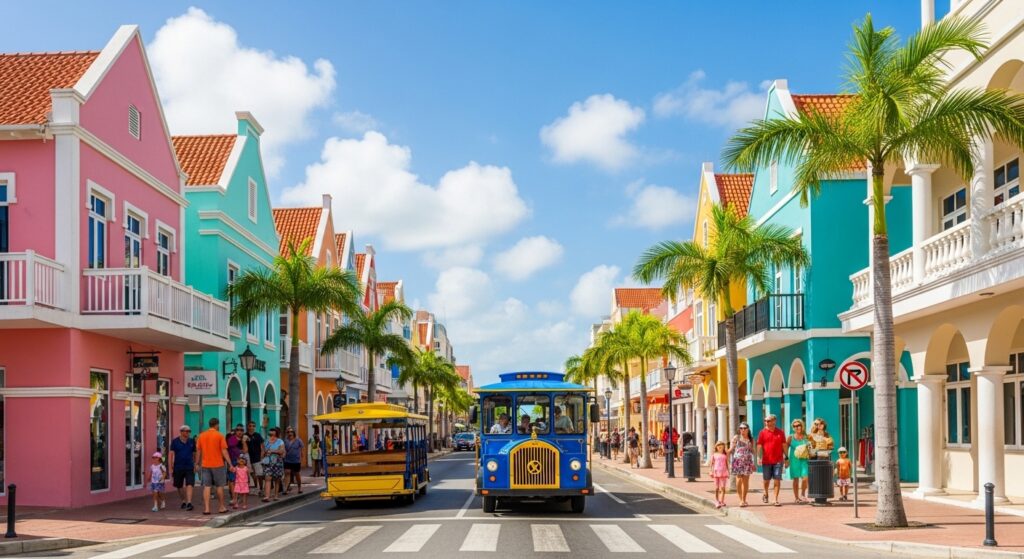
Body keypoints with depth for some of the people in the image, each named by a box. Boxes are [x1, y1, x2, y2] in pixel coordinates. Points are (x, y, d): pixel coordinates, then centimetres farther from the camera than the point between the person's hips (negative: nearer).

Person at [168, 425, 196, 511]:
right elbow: (171, 454, -3)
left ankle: (189, 503, -22)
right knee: (179, 486, 12)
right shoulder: (175, 442, -1)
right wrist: (171, 468, -9)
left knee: (189, 485, -16)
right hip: (178, 467, 0)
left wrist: (195, 465, 13)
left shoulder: (192, 441, 5)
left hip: (189, 467, 0)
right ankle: (183, 501, 32)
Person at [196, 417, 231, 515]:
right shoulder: (219, 435, -7)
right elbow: (224, 451, -10)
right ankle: (222, 507, 15)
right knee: (220, 486, 8)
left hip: (205, 465, 3)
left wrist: (198, 463, 19)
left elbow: (199, 451, 9)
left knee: (206, 486, 5)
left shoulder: (201, 436, 5)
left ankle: (206, 508, -1)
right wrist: (230, 464, -7)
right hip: (218, 464, -3)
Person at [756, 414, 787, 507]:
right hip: (766, 460, 0)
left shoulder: (780, 432, 5)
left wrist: (786, 458, 6)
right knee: (767, 479, 10)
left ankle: (775, 499, 0)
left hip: (778, 460, 0)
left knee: (777, 480, -4)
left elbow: (784, 445, 9)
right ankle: (766, 494, 36)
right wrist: (759, 457, -11)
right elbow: (759, 446, 0)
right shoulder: (762, 432, 2)